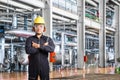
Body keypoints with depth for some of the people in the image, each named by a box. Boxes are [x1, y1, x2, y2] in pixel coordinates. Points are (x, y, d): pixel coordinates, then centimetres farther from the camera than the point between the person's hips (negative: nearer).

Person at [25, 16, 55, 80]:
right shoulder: (29, 39, 1)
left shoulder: (48, 39, 4)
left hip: (44, 67, 1)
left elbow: (52, 49, -16)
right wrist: (43, 47, -12)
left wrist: (39, 46, -17)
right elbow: (28, 50, -18)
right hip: (33, 67, 0)